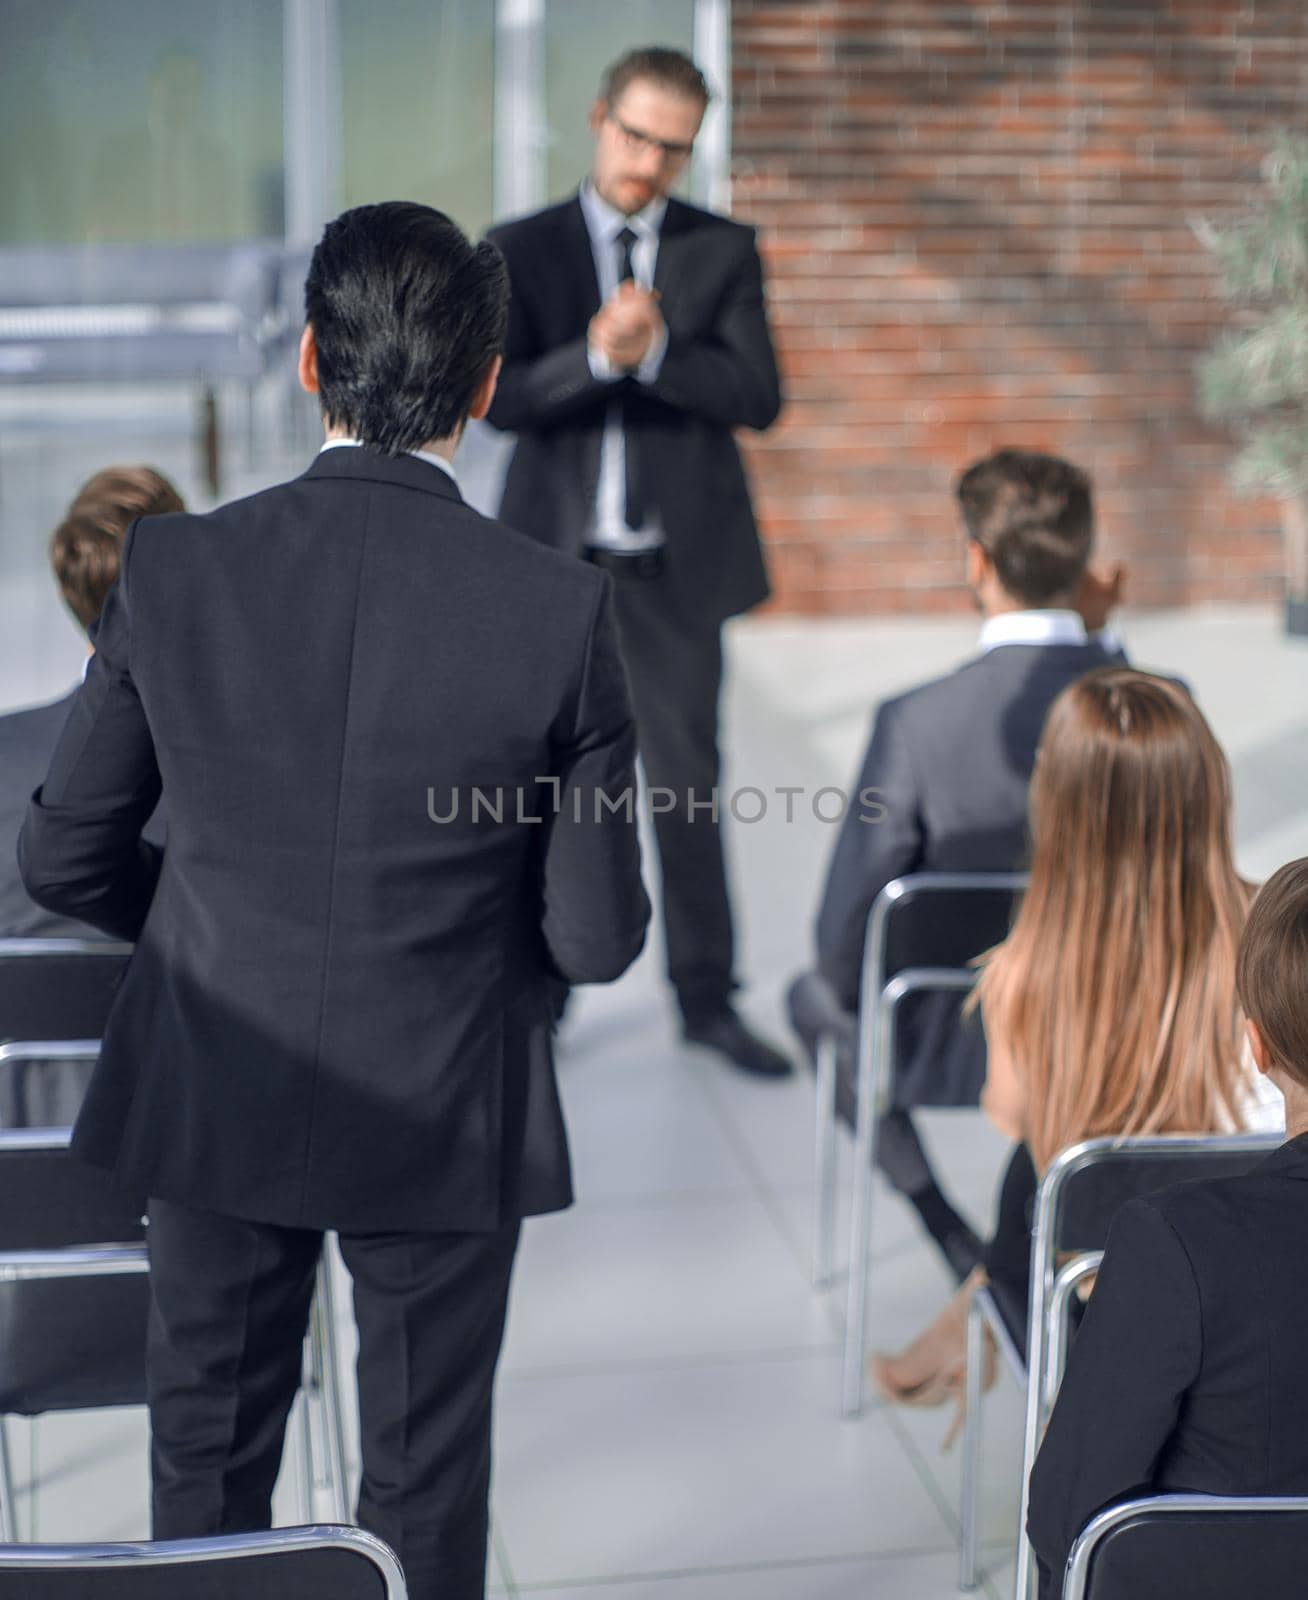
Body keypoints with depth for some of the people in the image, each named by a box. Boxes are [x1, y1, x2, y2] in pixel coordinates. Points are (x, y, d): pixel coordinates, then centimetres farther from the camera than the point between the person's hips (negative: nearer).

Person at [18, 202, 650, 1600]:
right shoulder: (560, 608, -17)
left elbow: (63, 857, -4)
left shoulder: (173, 568, -13)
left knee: (208, 1457, 22)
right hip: (444, 1118, -1)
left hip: (213, 1100, 2)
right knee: (424, 1485, 18)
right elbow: (598, 939, -12)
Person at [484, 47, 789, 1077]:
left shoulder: (723, 250, 4)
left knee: (688, 784, 4)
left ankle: (708, 997, 15)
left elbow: (758, 397, -7)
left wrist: (655, 351, -19)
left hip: (677, 562, 0)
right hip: (555, 559, 1)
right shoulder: (524, 250, 3)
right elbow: (500, 397, -7)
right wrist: (594, 356, -23)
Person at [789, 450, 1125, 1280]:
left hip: (955, 1047, -3)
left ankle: (961, 1245, 28)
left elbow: (849, 930, -20)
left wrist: (846, 993, 6)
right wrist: (1100, 640, -1)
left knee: (818, 994, 30)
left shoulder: (917, 721, -27)